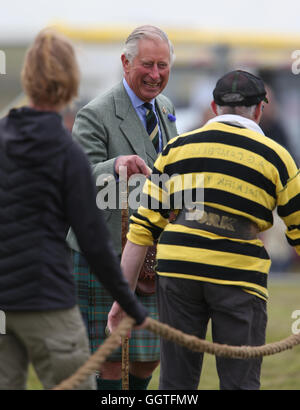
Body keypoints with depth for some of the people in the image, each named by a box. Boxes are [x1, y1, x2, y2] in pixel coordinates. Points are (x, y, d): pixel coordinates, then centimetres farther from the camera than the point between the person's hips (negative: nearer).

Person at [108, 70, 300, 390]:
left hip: (177, 270, 2)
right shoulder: (274, 156, 6)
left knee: (175, 382, 9)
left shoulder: (177, 147, 12)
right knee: (240, 383, 3)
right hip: (239, 276, -2)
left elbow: (143, 227, 9)